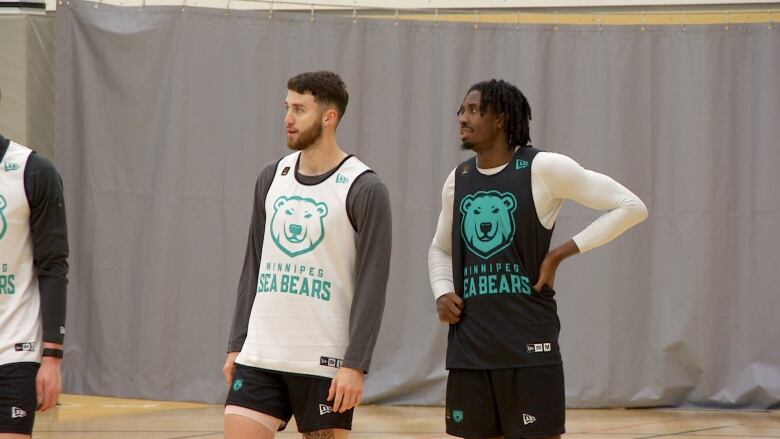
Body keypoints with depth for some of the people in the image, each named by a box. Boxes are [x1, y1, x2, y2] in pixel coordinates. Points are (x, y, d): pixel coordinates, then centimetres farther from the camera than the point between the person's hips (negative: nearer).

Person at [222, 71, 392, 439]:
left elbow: (371, 285, -11)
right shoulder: (272, 178, 9)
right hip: (260, 356, 5)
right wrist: (237, 345, 11)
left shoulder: (364, 189, -8)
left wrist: (355, 365, -17)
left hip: (324, 364, -5)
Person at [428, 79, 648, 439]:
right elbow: (440, 249, 25)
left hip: (528, 344, -6)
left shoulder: (542, 169, -8)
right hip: (469, 345, 6)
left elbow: (631, 207, -8)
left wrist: (562, 253, -12)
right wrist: (442, 292, 4)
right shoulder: (458, 180, 10)